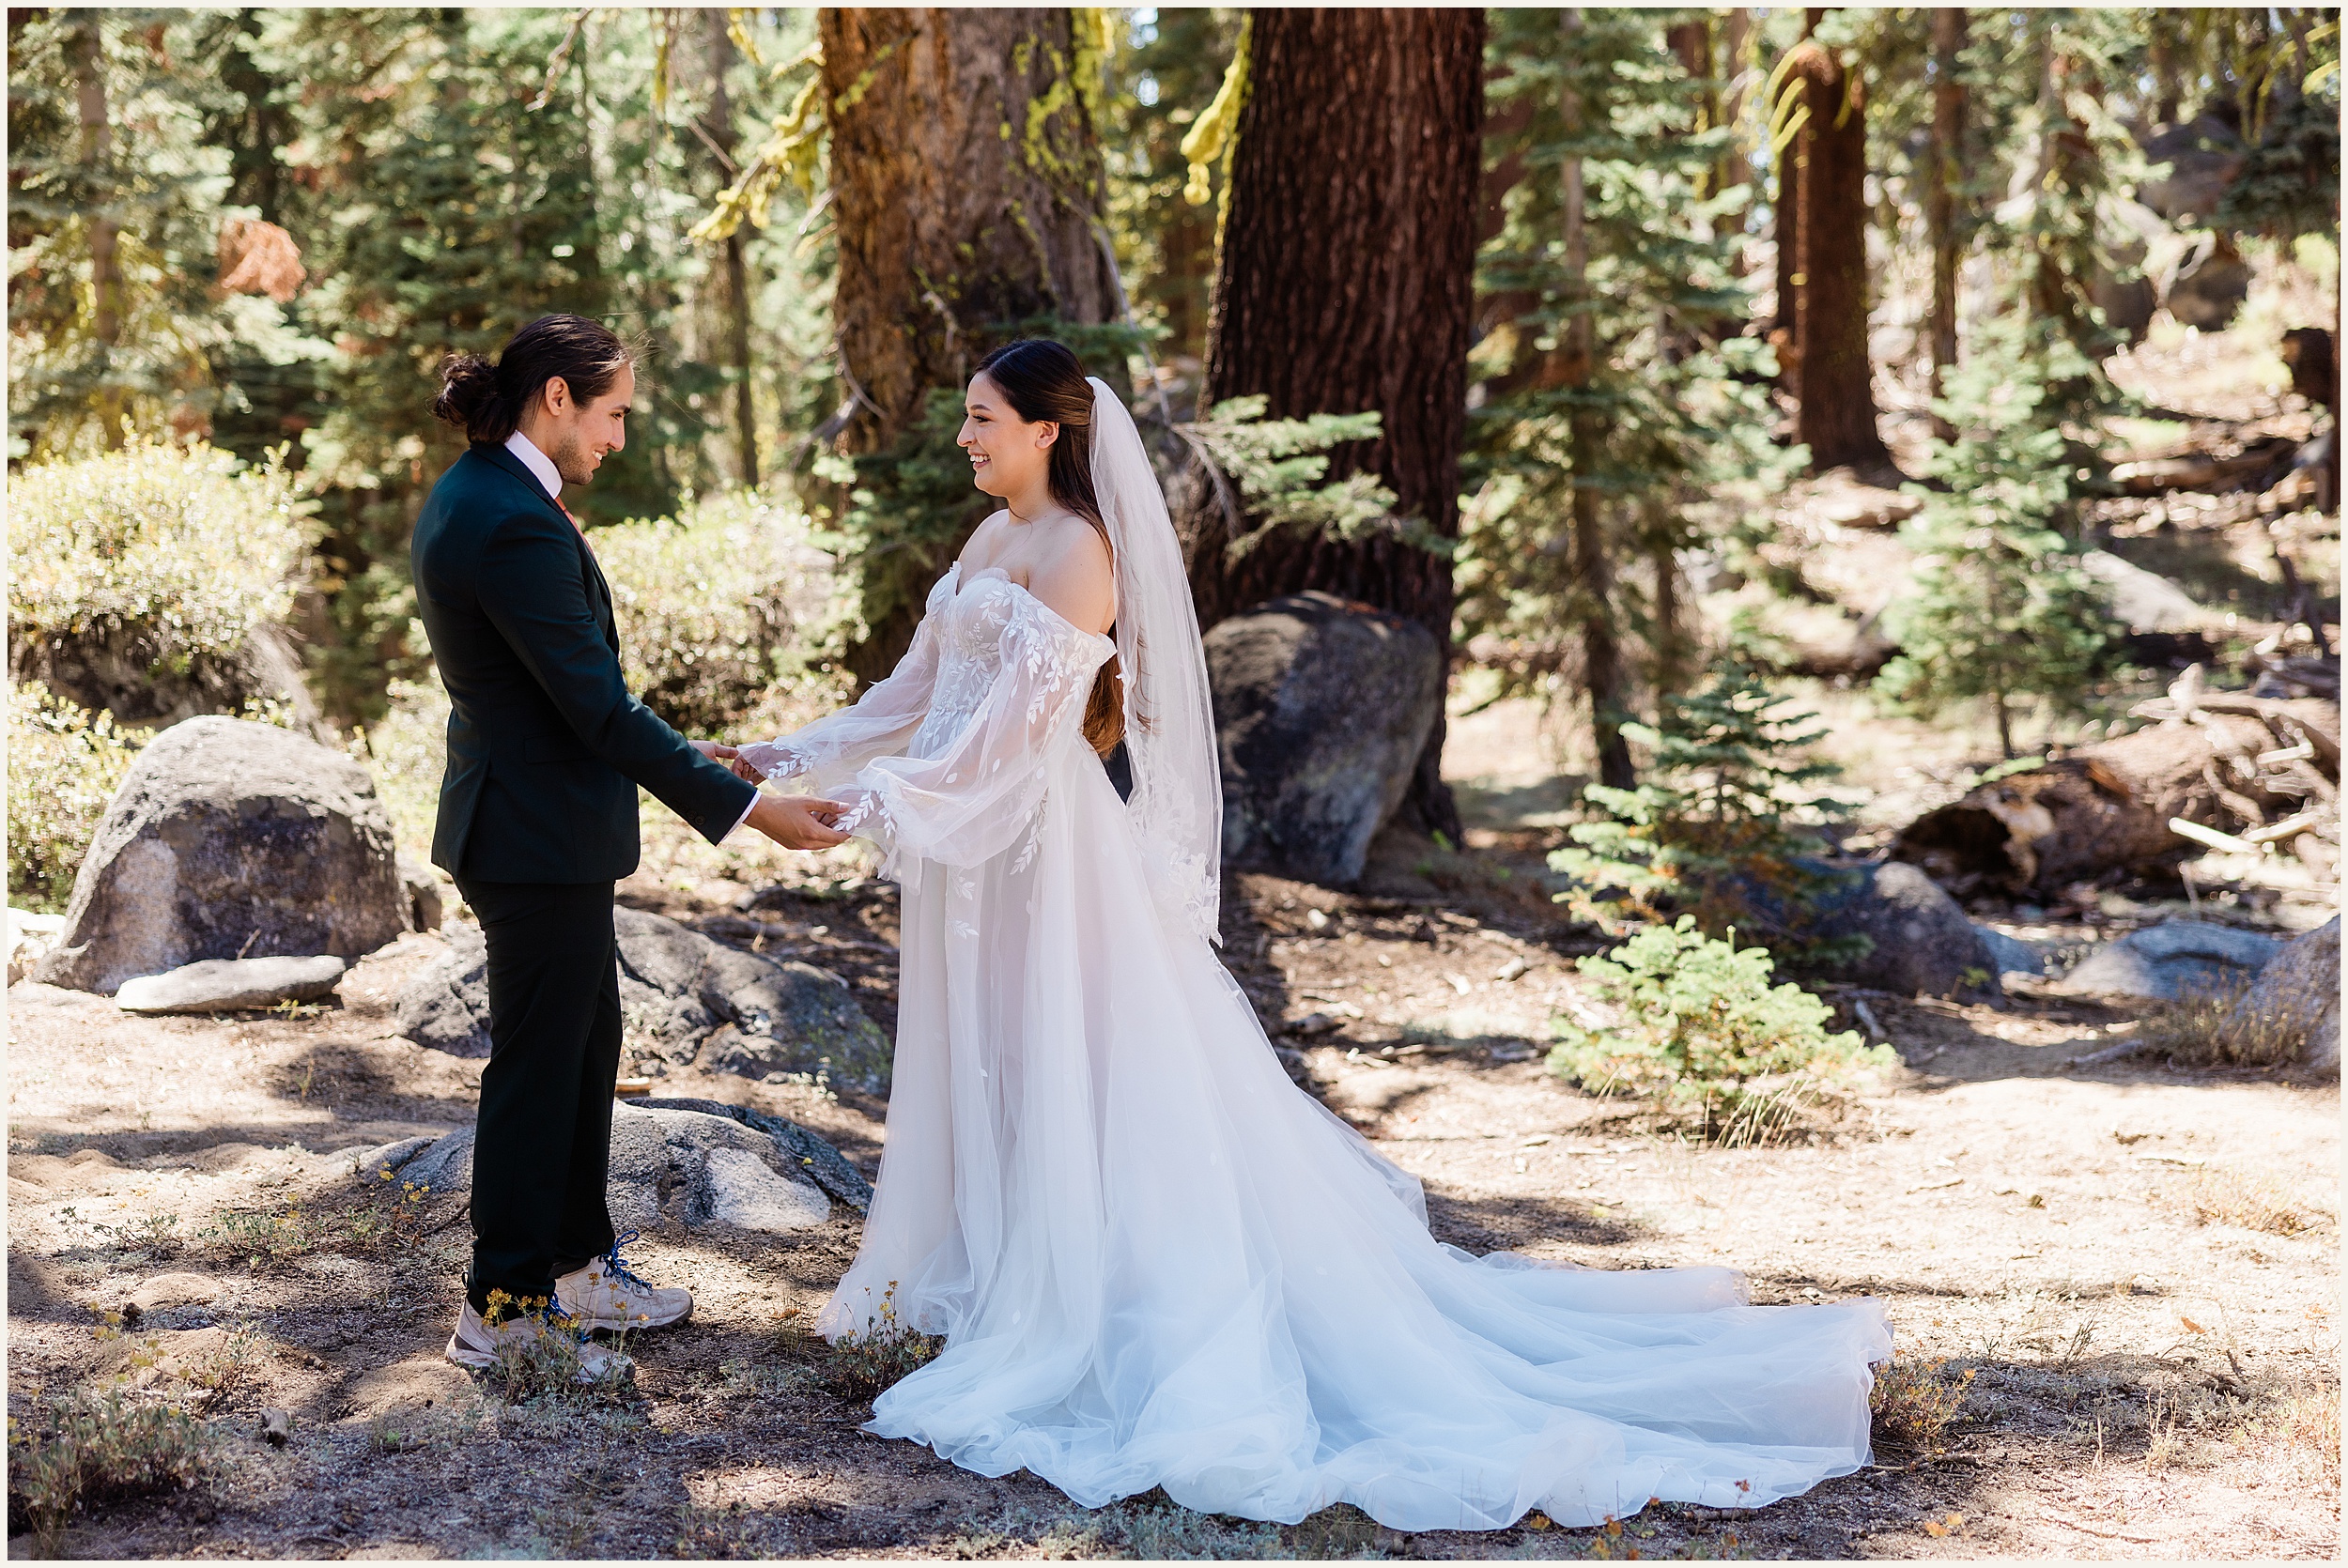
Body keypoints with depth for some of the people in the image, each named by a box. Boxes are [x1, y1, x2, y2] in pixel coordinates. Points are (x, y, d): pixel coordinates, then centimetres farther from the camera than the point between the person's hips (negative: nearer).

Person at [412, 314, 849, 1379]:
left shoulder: (468, 497, 8)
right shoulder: (517, 525, -24)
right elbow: (596, 705, -24)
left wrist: (682, 755, 16)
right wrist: (748, 808, -20)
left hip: (523, 813, 10)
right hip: (543, 839, -10)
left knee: (585, 1047, 20)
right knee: (537, 1068, 2)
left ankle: (576, 1263, 33)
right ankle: (503, 1309, 14)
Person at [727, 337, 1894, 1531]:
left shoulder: (1076, 551, -14)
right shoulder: (991, 540, 13)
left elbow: (1016, 719, -21)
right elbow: (918, 691, 17)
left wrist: (889, 800, -23)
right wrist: (793, 761, 15)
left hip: (1039, 838, -9)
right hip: (970, 843, 9)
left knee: (1078, 1070, -3)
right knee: (990, 1070, 14)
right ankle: (994, 1274, 24)